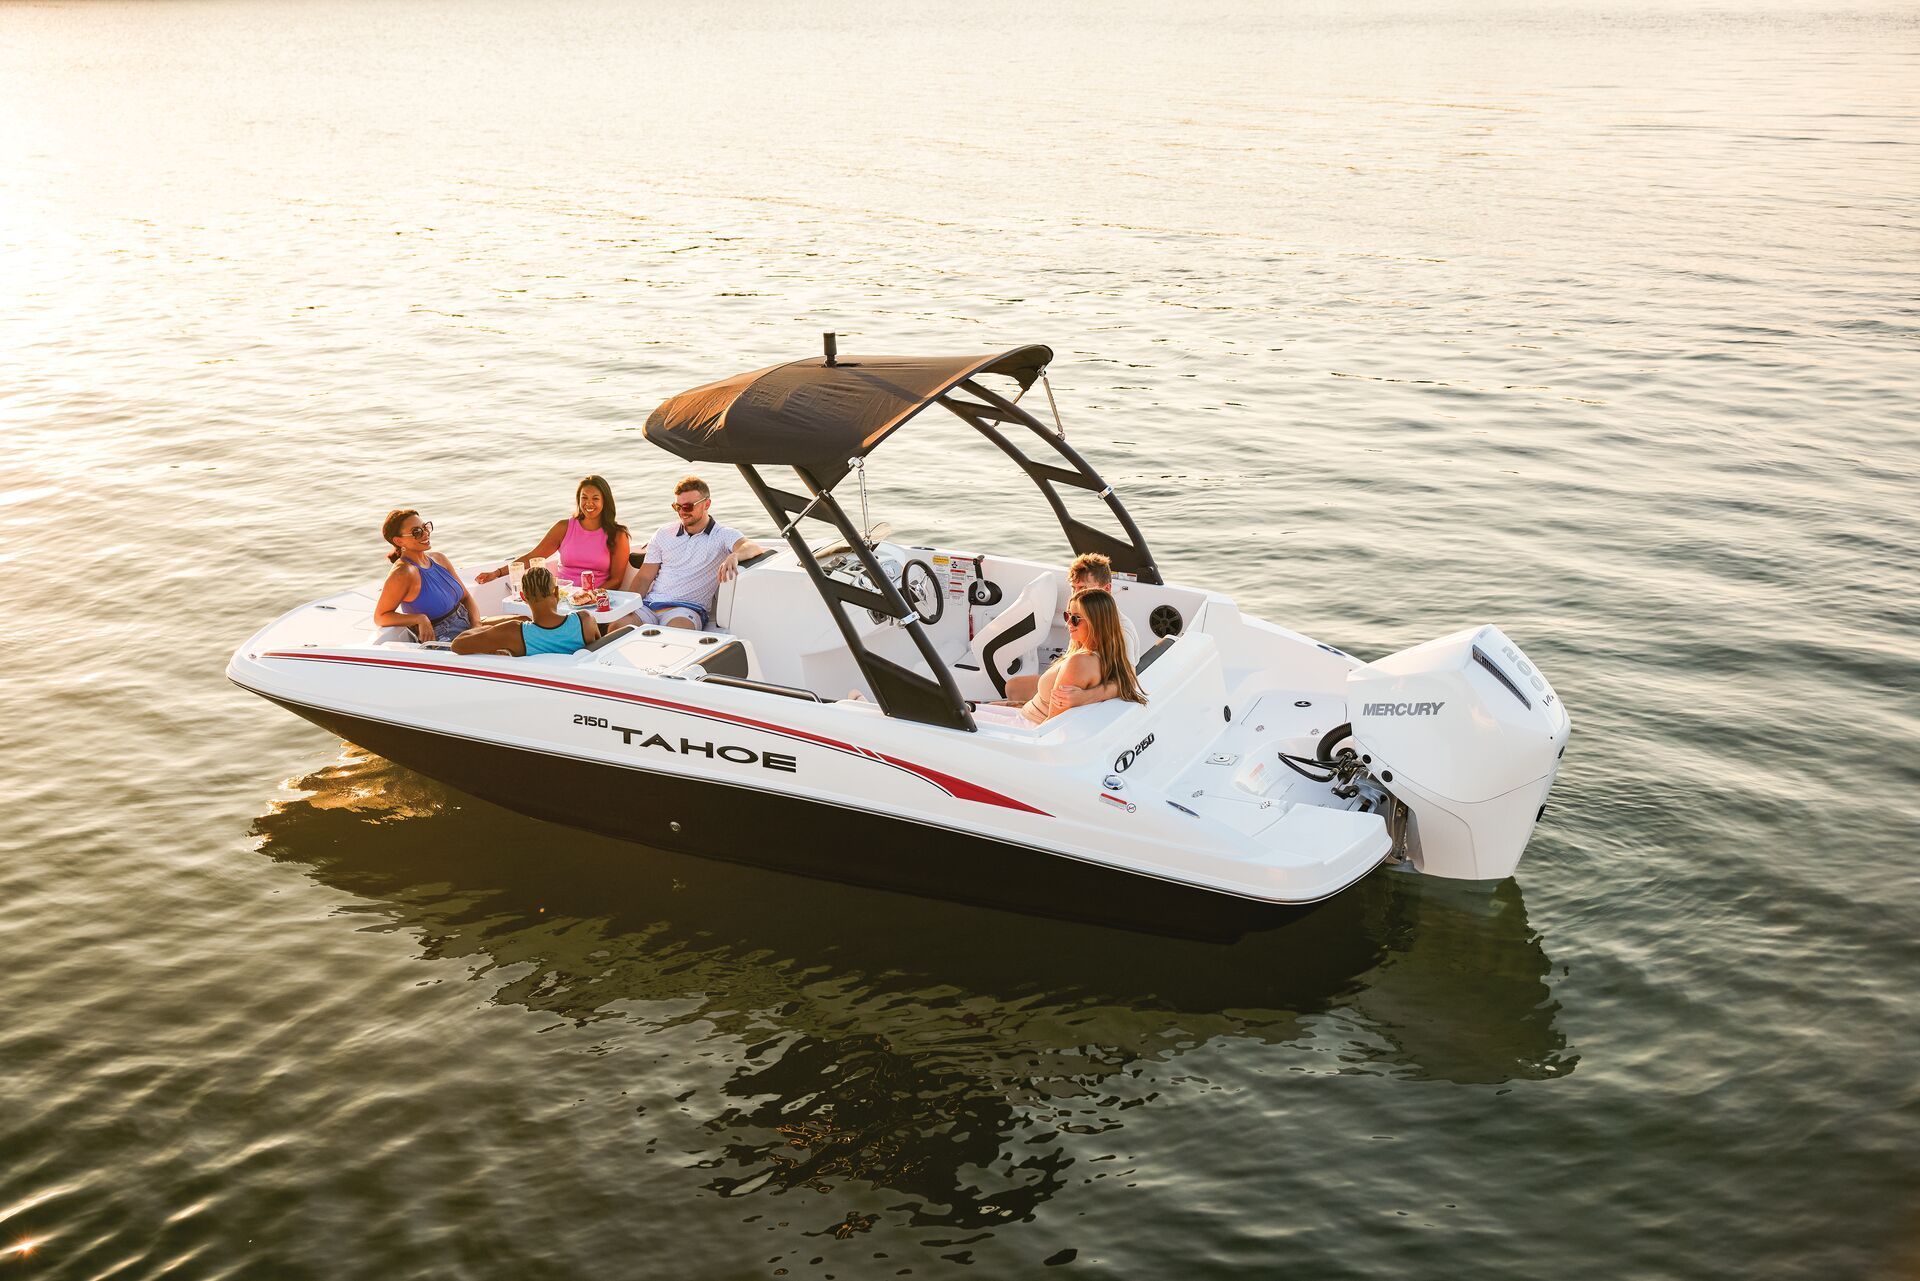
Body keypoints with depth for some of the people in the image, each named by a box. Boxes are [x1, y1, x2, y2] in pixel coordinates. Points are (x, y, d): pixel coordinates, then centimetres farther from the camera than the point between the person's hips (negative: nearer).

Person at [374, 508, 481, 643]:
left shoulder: (438, 559, 9)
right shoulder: (403, 573, -14)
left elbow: (466, 597, 15)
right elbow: (380, 617, -12)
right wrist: (420, 619, -23)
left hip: (468, 631, 8)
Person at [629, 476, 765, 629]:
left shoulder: (723, 536, 4)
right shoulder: (665, 533, 17)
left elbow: (753, 547, -17)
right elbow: (645, 577, 15)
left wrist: (734, 556, -42)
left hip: (689, 607, -4)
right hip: (649, 603, 4)